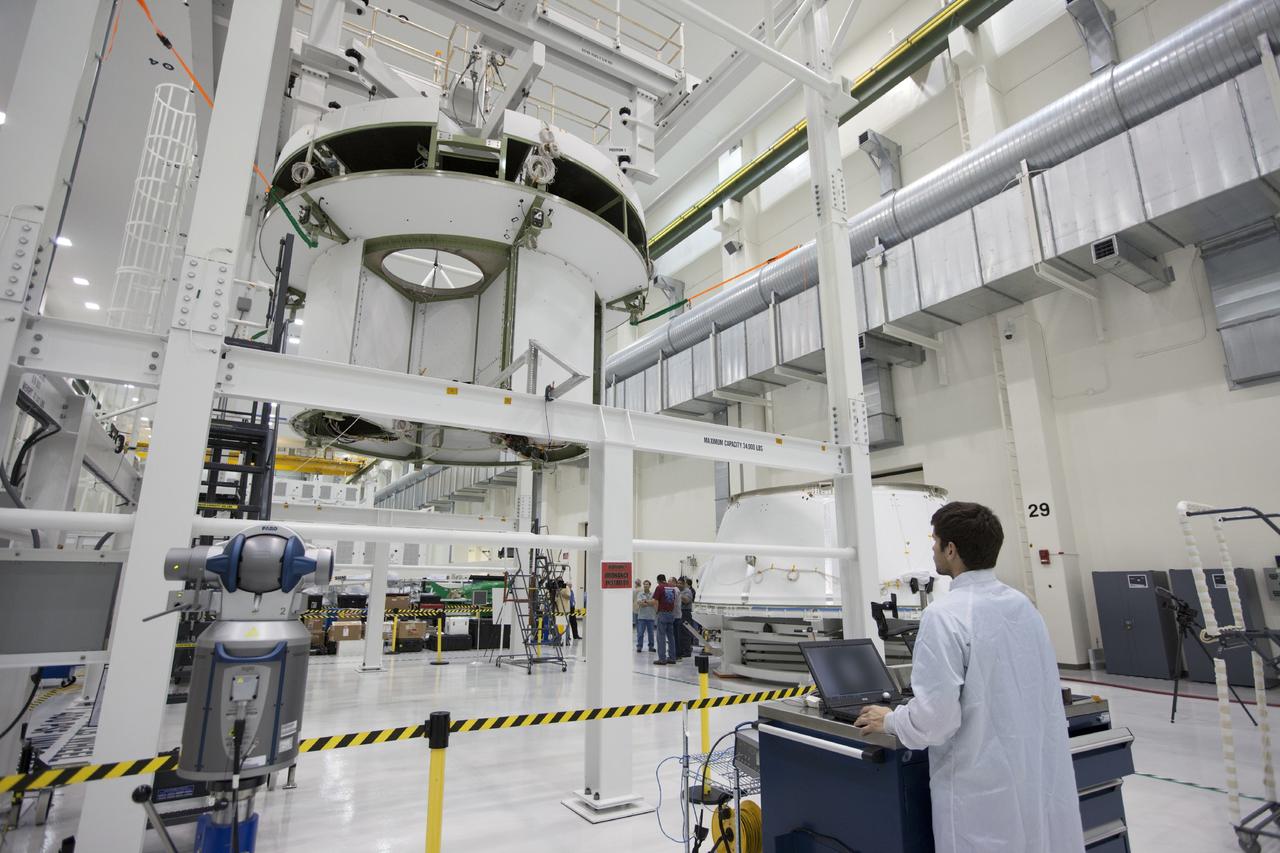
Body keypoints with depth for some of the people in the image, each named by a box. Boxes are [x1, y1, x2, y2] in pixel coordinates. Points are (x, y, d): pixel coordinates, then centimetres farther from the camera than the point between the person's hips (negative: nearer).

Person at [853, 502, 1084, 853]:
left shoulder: (946, 614, -20)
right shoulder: (1024, 605, 3)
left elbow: (935, 717, -23)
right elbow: (1044, 696, 13)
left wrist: (891, 720, -4)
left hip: (986, 793, -7)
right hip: (1042, 781, 7)